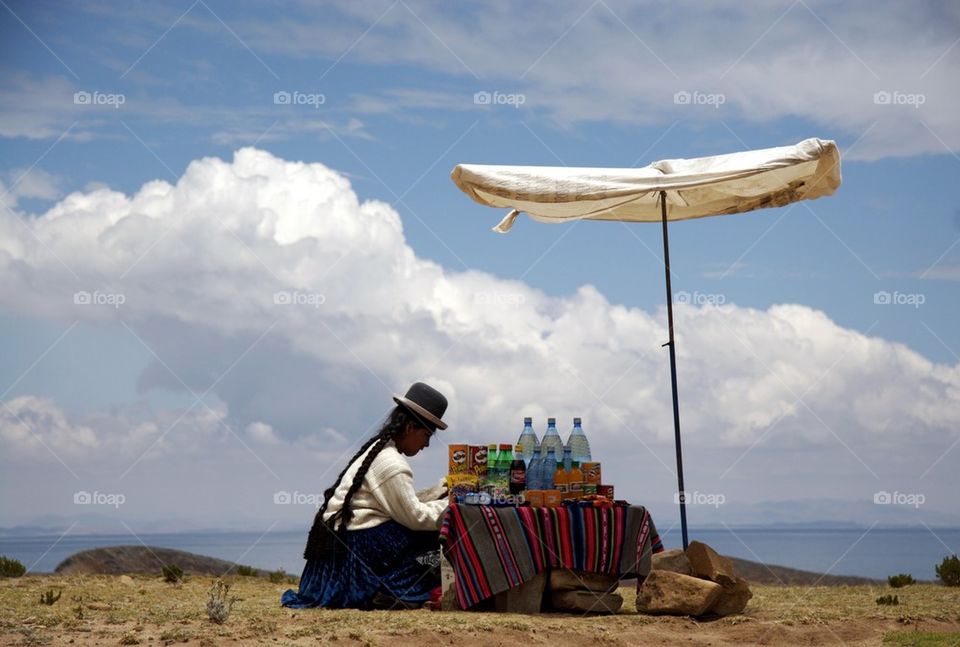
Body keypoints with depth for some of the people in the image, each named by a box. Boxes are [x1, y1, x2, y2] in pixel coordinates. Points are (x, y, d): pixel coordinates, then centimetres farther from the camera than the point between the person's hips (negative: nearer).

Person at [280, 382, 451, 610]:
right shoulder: (391, 464, -15)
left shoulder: (378, 450, 15)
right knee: (432, 535, -8)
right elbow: (415, 517, -15)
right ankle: (390, 593, -9)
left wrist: (443, 489, 10)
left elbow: (406, 503, 15)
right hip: (356, 545, -10)